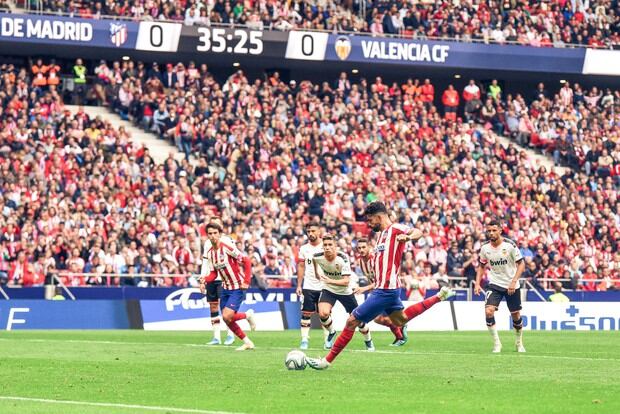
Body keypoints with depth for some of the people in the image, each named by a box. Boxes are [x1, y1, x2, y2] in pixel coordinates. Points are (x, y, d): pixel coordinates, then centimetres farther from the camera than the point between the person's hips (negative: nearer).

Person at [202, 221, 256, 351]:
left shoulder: (227, 247, -18)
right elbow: (214, 274, 9)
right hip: (225, 288, 7)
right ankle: (247, 343, 19)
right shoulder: (210, 253, 4)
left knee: (227, 316, -19)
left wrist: (246, 281, -19)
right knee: (227, 320, 5)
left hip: (237, 288, -7)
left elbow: (246, 261, -16)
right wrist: (205, 280, -12)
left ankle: (248, 315, 10)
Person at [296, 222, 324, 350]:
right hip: (308, 286, 2)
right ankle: (305, 339, -2)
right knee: (306, 313, -3)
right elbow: (301, 267, 10)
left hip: (323, 286, -2)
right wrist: (299, 285, 4)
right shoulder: (304, 249, 7)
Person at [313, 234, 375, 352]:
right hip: (328, 289, 2)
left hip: (345, 291, -2)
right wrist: (317, 271, 18)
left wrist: (330, 281, -48)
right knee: (323, 313, -25)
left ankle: (368, 341, 34)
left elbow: (346, 282, -35)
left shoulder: (343, 258, -30)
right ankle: (331, 333, 7)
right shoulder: (318, 256, -19)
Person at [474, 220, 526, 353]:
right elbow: (482, 266, 11)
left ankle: (519, 342, 32)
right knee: (489, 311, -20)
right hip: (494, 284, 2)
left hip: (512, 286, -2)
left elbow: (521, 264, -11)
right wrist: (478, 284, 0)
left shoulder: (510, 245, -15)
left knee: (516, 315, 7)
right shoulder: (485, 247, -4)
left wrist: (514, 281, -21)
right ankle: (496, 343, -9)